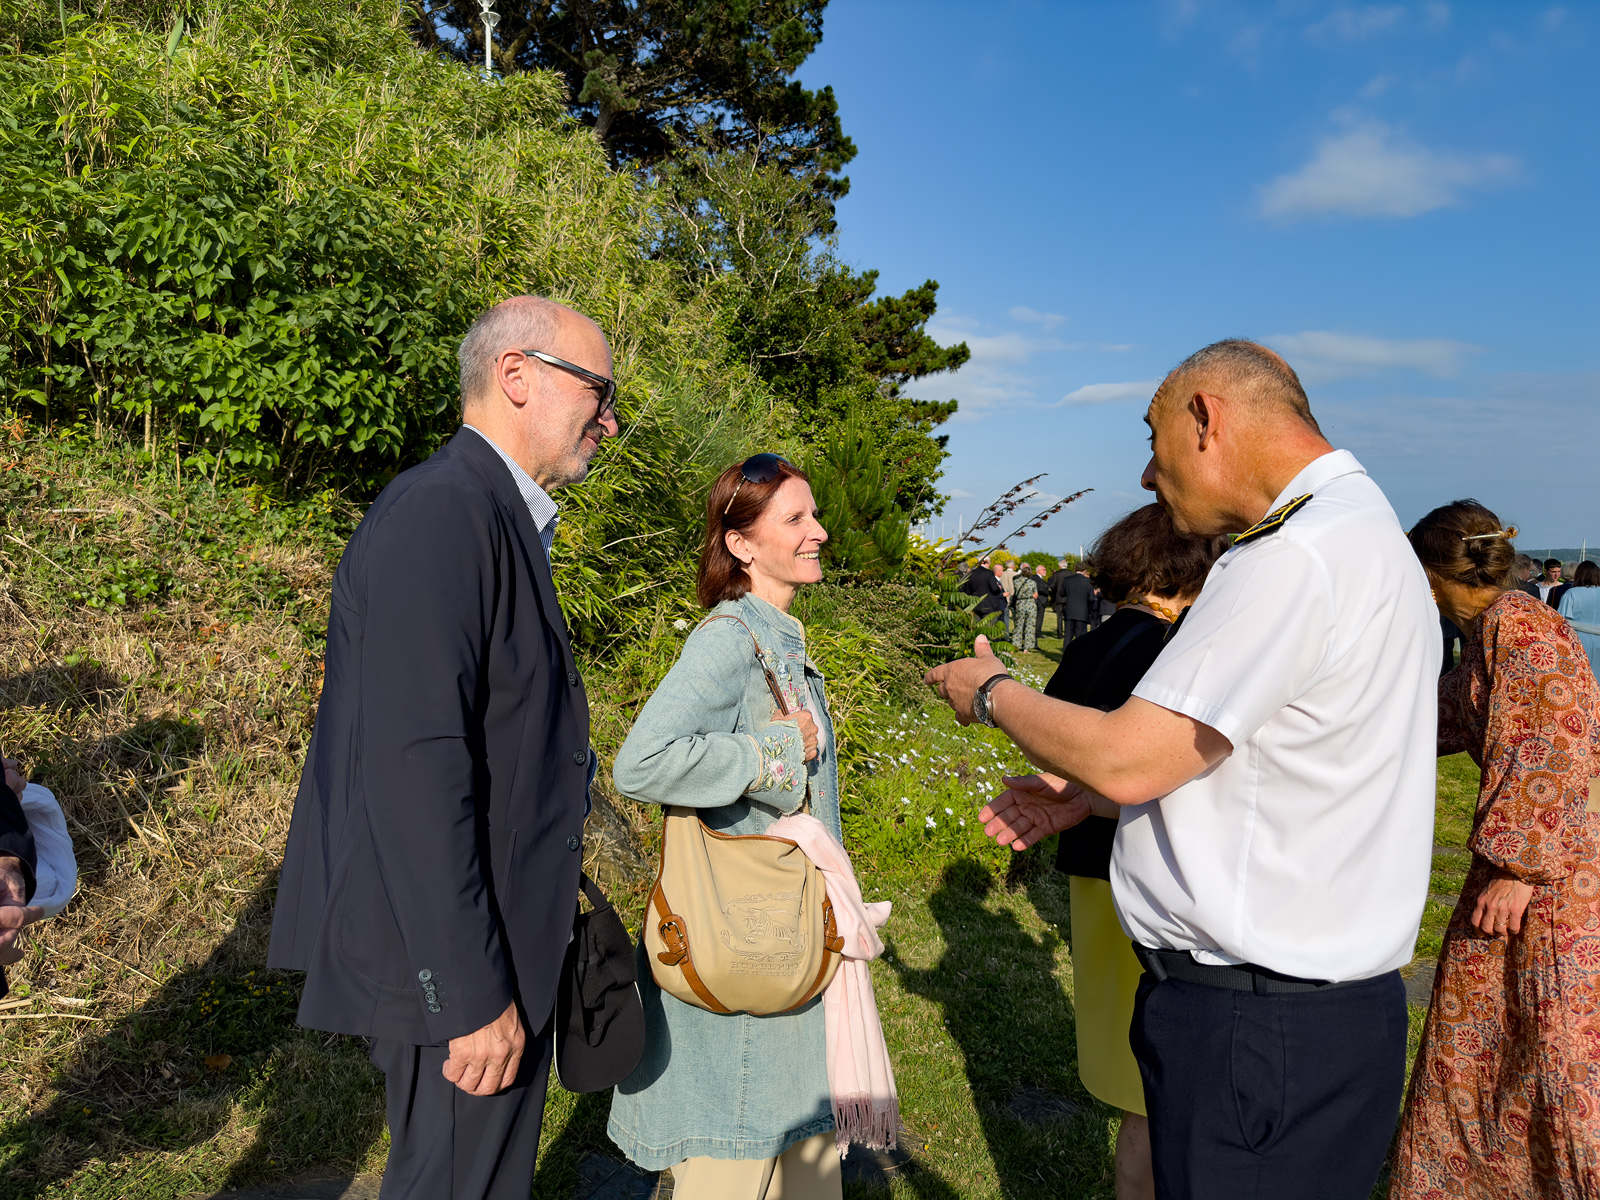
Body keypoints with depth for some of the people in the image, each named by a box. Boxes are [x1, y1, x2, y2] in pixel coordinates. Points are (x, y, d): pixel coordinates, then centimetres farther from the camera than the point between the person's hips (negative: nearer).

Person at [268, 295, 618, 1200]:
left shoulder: (501, 519, 12)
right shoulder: (441, 513, -20)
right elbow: (413, 768, -26)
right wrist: (472, 995, -22)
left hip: (504, 949, 10)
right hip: (454, 959, -10)